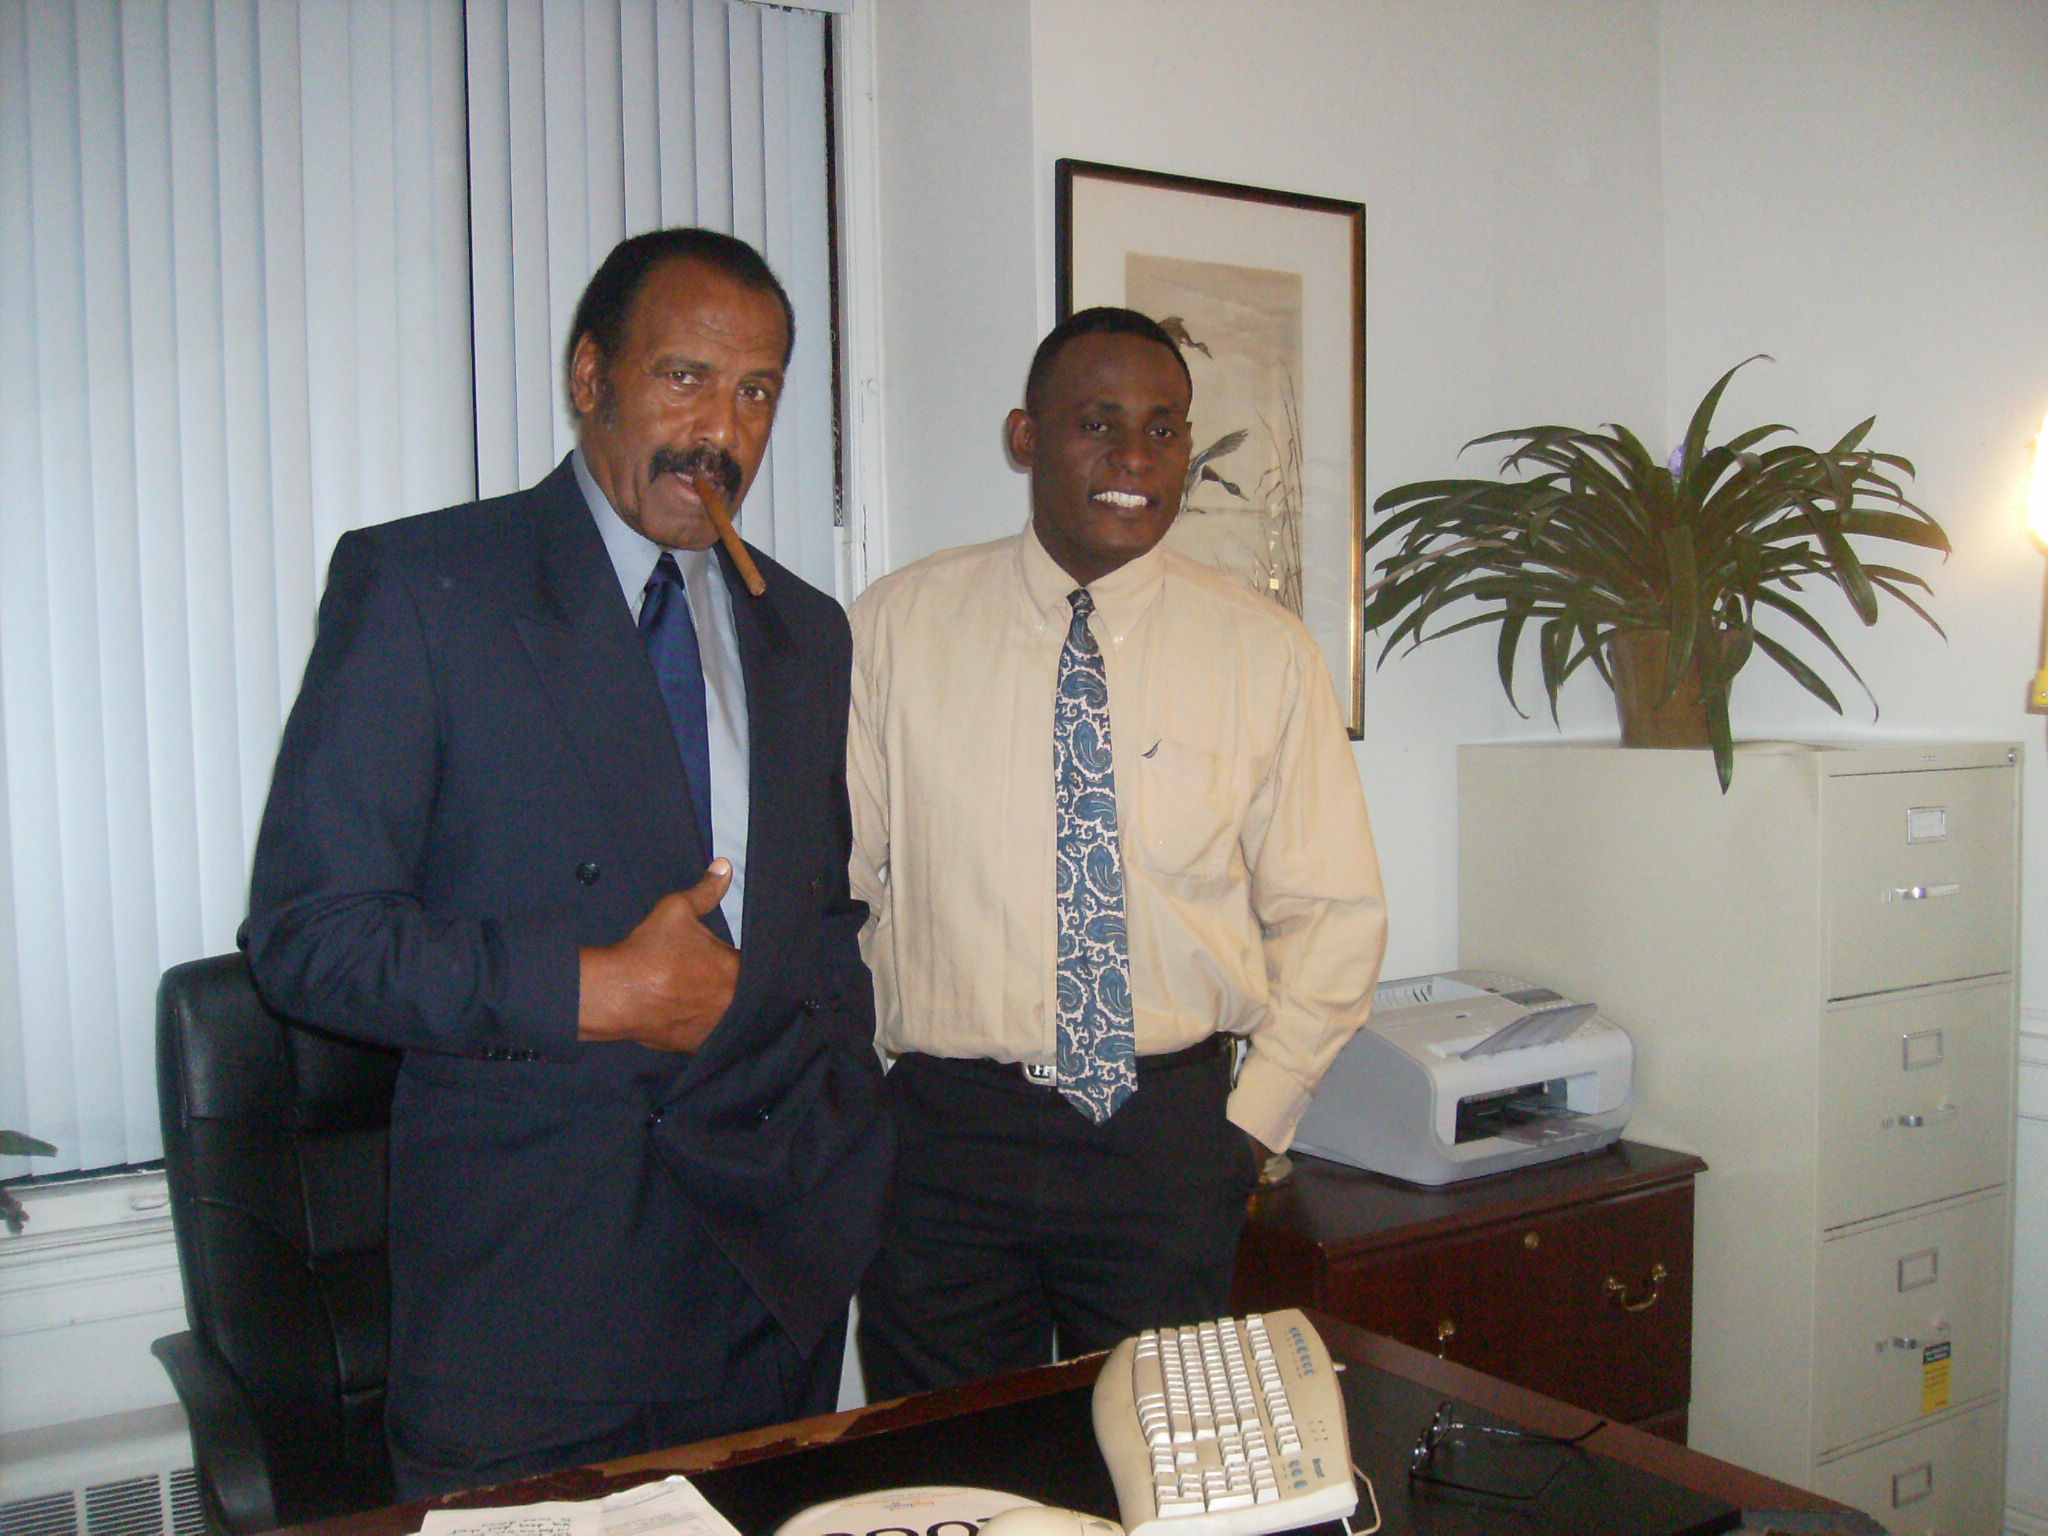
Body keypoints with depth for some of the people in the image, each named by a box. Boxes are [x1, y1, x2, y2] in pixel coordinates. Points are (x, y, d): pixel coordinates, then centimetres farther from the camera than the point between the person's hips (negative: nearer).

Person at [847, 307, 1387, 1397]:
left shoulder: (1264, 649, 0)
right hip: (946, 1134, 0)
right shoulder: (897, 626, -1)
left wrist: (1256, 1116, 0)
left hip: (1171, 1139, 1)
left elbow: (1332, 911, 5)